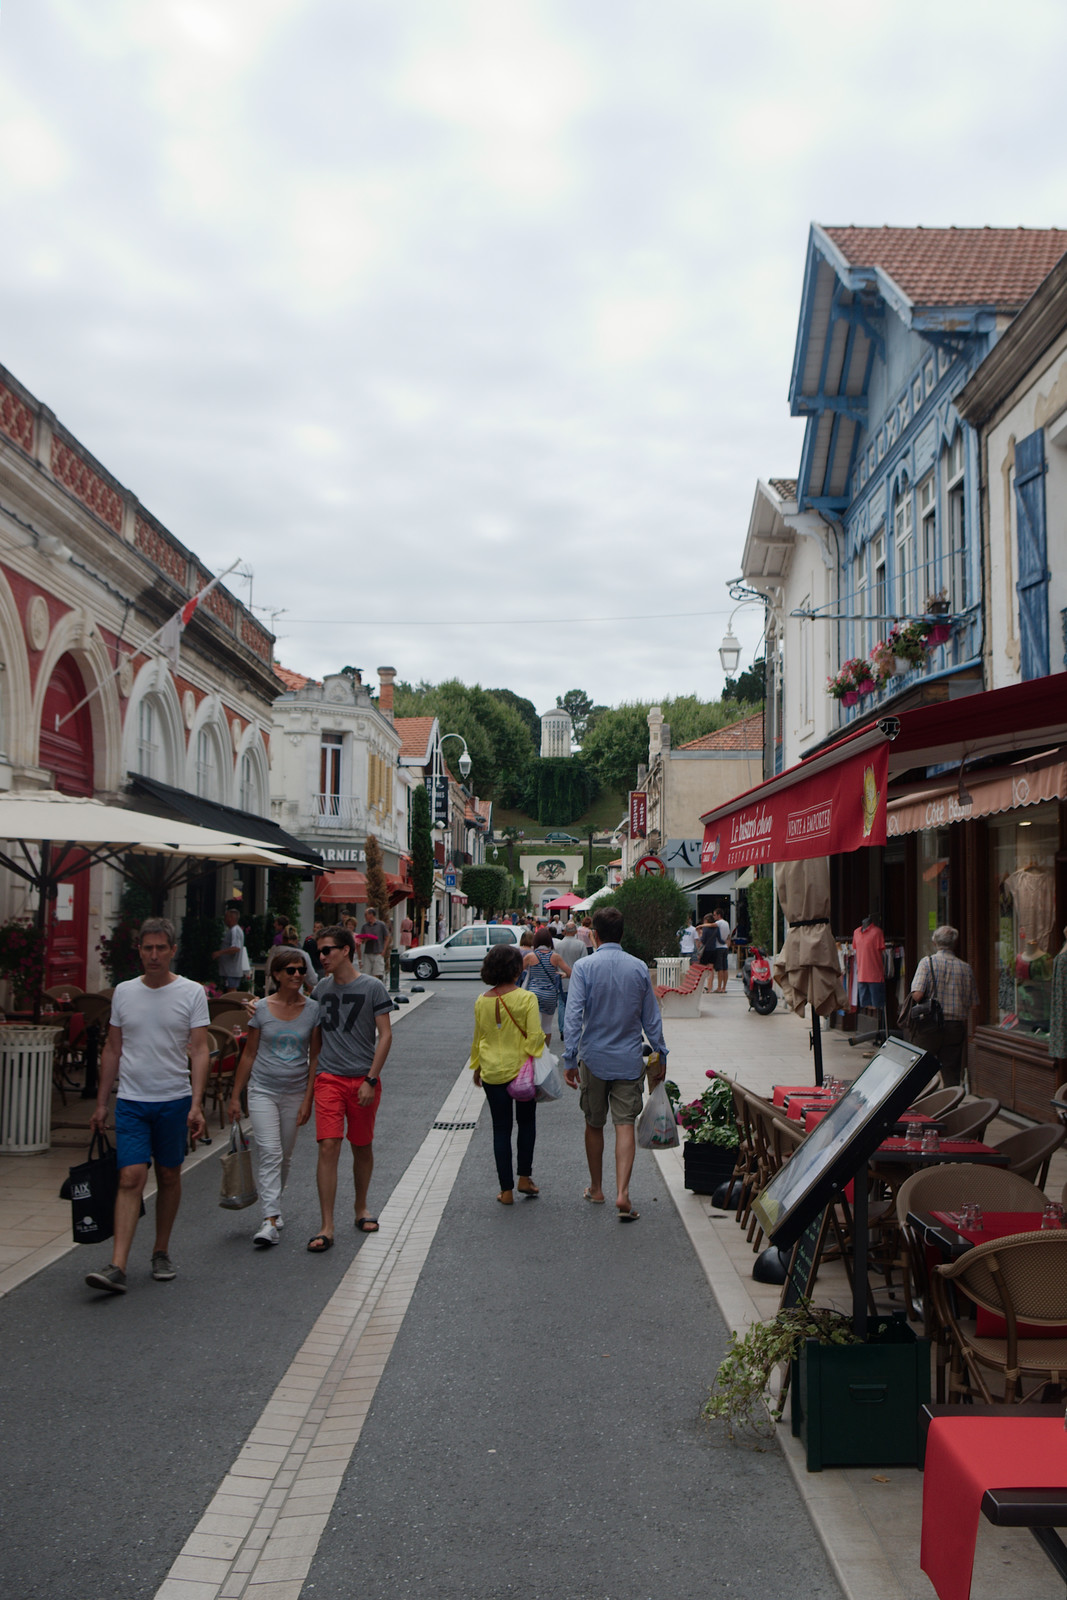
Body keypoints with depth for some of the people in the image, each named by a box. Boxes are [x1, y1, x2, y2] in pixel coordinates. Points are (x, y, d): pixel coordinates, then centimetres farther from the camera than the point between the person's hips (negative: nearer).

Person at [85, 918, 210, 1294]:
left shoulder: (192, 992, -3)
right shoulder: (124, 992, 6)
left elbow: (199, 1051, -7)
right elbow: (112, 1049, 12)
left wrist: (196, 1105, -15)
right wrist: (101, 1102, 11)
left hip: (175, 1101, -1)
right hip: (131, 1101, 1)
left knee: (169, 1177, 9)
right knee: (131, 1178, -9)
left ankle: (161, 1253, 25)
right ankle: (117, 1266, -12)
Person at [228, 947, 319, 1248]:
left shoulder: (313, 1009, -1)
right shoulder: (261, 1009, -2)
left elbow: (315, 1057, 1)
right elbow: (249, 1054, 4)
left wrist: (308, 1099, -4)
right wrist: (235, 1096, 5)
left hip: (295, 1092, 1)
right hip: (263, 1090, -1)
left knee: (284, 1156, 11)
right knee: (269, 1153, -12)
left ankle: (272, 1205, 31)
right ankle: (270, 1220, -15)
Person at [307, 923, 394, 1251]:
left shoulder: (372, 988, -5)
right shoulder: (321, 989, 7)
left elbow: (385, 1035, -6)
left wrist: (371, 1079, -12)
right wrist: (315, 1071, 17)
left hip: (363, 1079, -2)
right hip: (328, 1079, 2)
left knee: (362, 1147, 12)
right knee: (328, 1146, -10)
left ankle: (361, 1207, 34)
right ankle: (327, 1227, -7)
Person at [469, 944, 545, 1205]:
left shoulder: (482, 1001, -2)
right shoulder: (526, 998, -13)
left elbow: (478, 1038, 8)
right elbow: (535, 1035, -16)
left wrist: (477, 1067, 20)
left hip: (492, 1073, 2)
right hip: (521, 1069, -2)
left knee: (501, 1129, 8)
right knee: (526, 1122, 19)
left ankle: (506, 1190, 10)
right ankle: (524, 1177, 20)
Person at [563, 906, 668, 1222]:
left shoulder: (584, 968, -9)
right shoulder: (639, 968, 0)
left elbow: (574, 1016, -13)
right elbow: (651, 1018, 6)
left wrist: (569, 1059, -9)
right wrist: (661, 1054, 15)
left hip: (594, 1058, -1)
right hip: (629, 1060, 1)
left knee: (594, 1125, 14)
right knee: (625, 1125, 0)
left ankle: (596, 1189, 27)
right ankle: (622, 1193, -13)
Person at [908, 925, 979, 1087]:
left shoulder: (927, 962, -5)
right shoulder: (966, 968, 4)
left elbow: (917, 994, -17)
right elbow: (972, 1005, 7)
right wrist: (966, 1032, 17)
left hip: (929, 1025, -2)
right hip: (956, 1028, 3)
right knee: (952, 1075, 7)